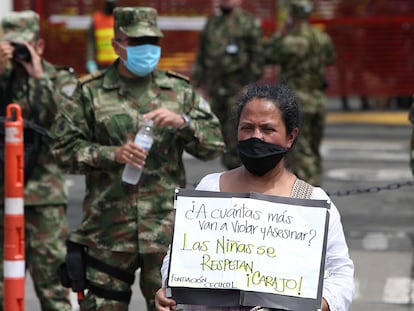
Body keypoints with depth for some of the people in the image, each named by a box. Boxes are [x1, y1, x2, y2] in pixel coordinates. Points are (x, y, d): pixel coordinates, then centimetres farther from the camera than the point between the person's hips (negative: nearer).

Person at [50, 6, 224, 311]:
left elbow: (214, 145, 8)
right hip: (108, 226, -1)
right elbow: (65, 148, 1)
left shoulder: (180, 91, 9)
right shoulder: (91, 93, 4)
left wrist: (183, 123, -11)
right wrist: (110, 154, -13)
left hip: (167, 228, 1)